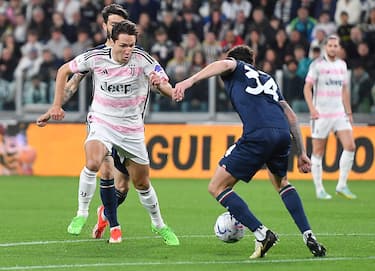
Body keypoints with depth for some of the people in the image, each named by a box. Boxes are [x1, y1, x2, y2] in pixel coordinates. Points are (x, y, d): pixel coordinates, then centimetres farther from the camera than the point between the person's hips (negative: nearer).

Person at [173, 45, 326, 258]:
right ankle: (309, 236, 21)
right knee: (282, 183, 34)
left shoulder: (237, 68, 21)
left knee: (217, 187, 5)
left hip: (257, 135, -6)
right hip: (283, 134, 6)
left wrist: (189, 81, -19)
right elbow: (291, 116, 30)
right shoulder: (268, 79, 35)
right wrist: (302, 153, 32)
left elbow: (224, 64, -5)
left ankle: (262, 233, -6)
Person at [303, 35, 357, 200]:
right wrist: (312, 108, -21)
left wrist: (349, 112, 18)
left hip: (339, 113, 5)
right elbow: (307, 88, -8)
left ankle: (342, 186, 1)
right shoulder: (317, 64, -5)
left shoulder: (342, 65, 12)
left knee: (350, 146, -8)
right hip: (321, 114, -5)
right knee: (318, 152, 0)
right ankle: (319, 190, 8)